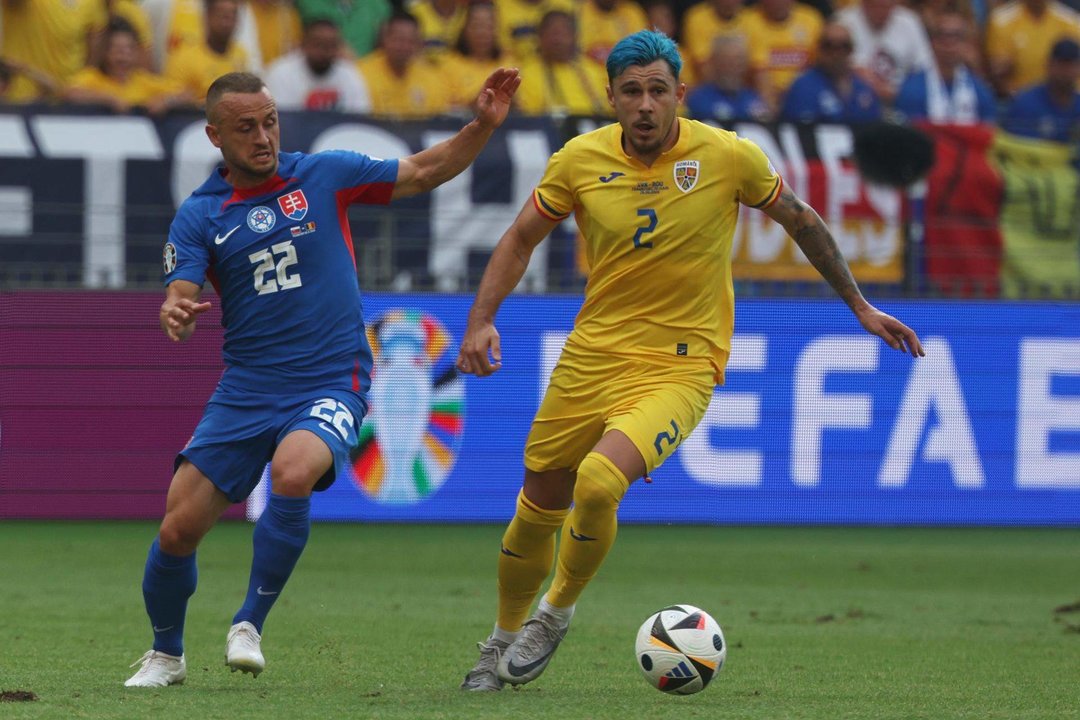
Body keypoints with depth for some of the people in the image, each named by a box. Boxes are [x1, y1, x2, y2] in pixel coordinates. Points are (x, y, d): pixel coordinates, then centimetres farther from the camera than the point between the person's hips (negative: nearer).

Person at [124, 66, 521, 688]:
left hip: (331, 383, -2)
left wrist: (483, 126, -8)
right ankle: (166, 654, 24)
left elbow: (424, 172, 7)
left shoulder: (323, 175, 2)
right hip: (245, 390, 2)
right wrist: (176, 314, -32)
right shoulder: (198, 215, 3)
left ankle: (250, 625, -15)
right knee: (179, 527, -4)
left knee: (293, 474, -34)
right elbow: (180, 296, -7)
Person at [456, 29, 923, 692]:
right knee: (537, 512, 9)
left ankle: (558, 611, -1)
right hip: (592, 357, 3)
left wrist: (860, 306, 12)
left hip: (680, 368, -3)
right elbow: (522, 239, 10)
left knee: (599, 482, -28)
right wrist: (482, 320, -3)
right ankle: (504, 641, 37)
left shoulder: (729, 157, -10)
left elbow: (800, 220, 7)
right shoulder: (582, 159, -4)